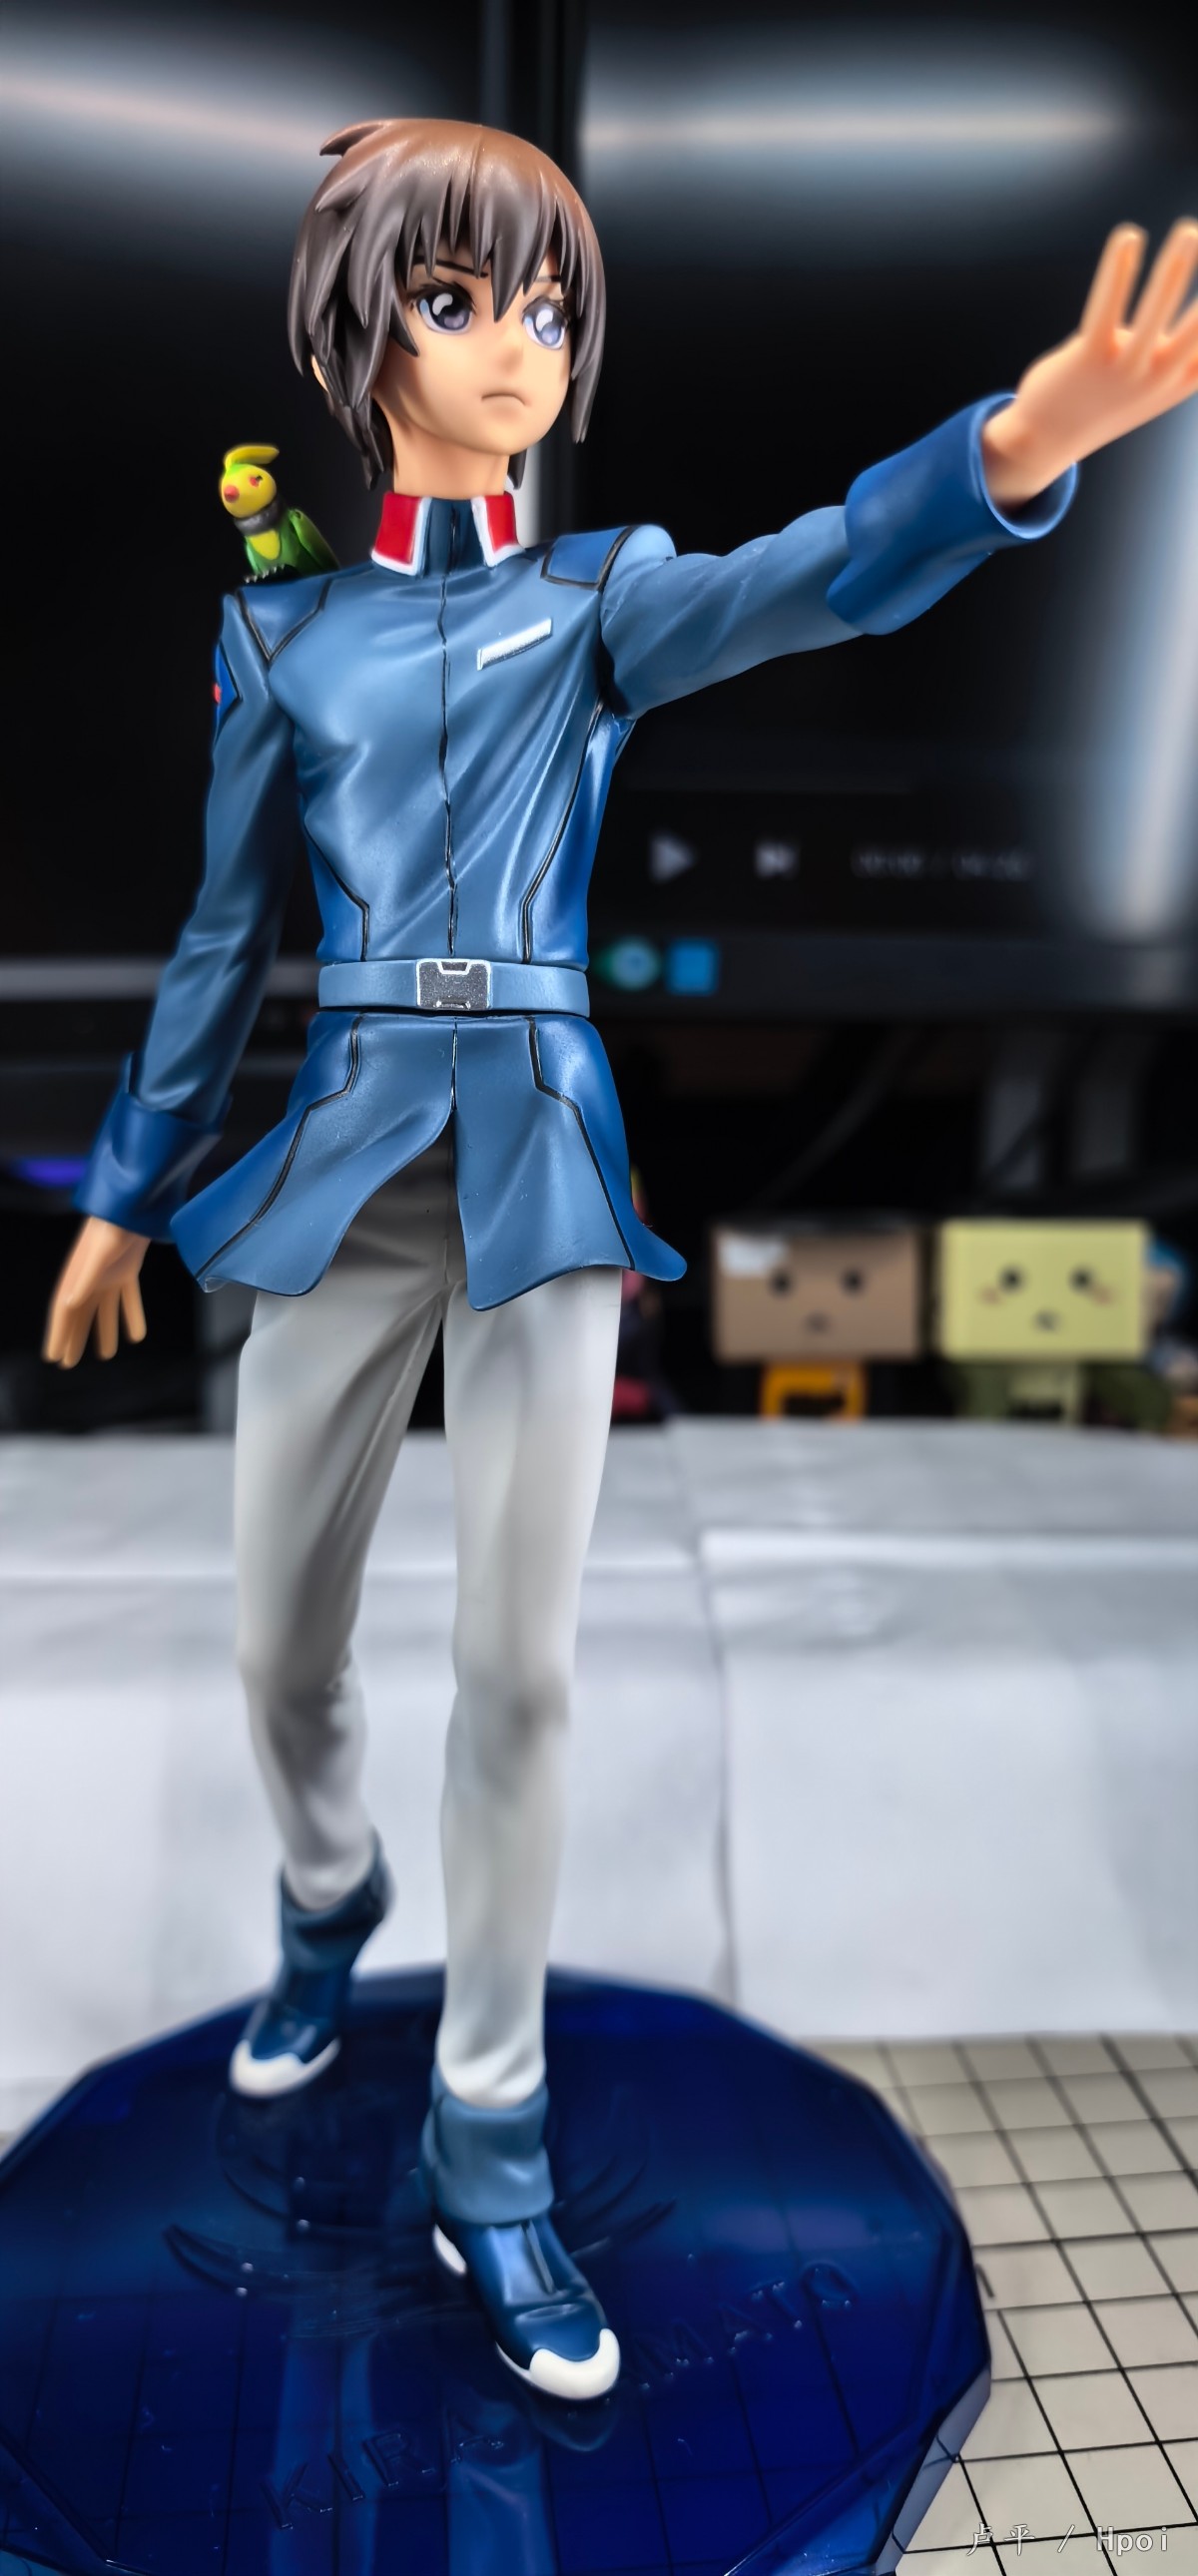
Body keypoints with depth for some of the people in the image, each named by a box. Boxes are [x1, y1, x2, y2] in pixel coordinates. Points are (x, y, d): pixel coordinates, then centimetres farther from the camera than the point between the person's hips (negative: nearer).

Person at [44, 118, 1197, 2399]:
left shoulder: (600, 589, 6)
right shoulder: (281, 623, 10)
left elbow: (801, 582, -16)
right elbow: (226, 929, 13)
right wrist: (127, 1194, 16)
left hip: (537, 1159, -1)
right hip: (344, 1155, 2)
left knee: (520, 1664, -1)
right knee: (280, 1636, 10)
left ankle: (487, 2152, 18)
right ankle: (327, 1906, 45)